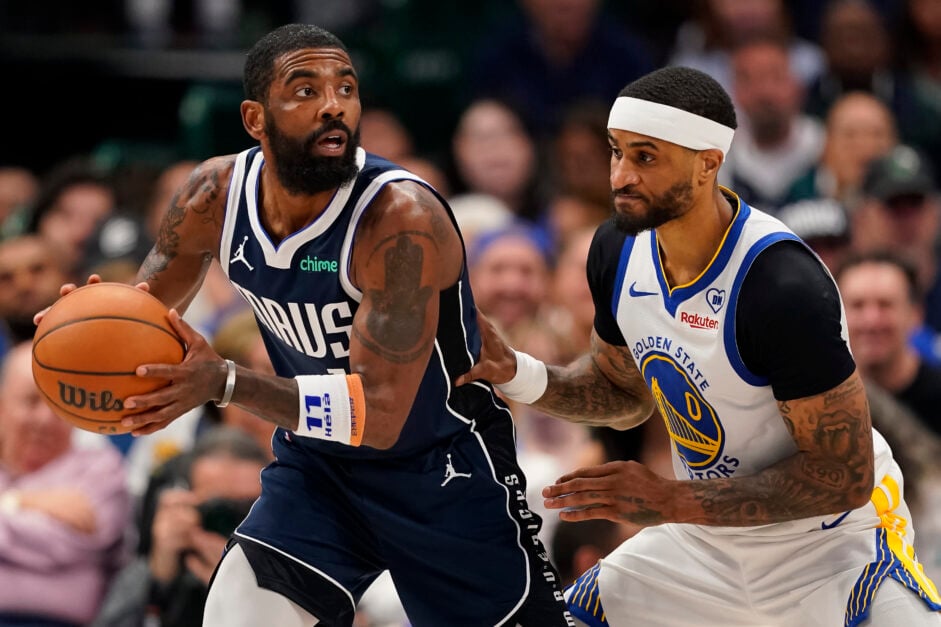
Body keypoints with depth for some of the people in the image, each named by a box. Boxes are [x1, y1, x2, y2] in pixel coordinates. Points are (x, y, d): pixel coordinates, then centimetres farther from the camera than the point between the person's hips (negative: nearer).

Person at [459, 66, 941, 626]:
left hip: (833, 535, -7)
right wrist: (518, 375, -7)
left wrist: (675, 500, -28)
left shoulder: (785, 285, -30)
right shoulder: (619, 251, -7)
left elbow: (843, 477, -26)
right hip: (705, 538, 7)